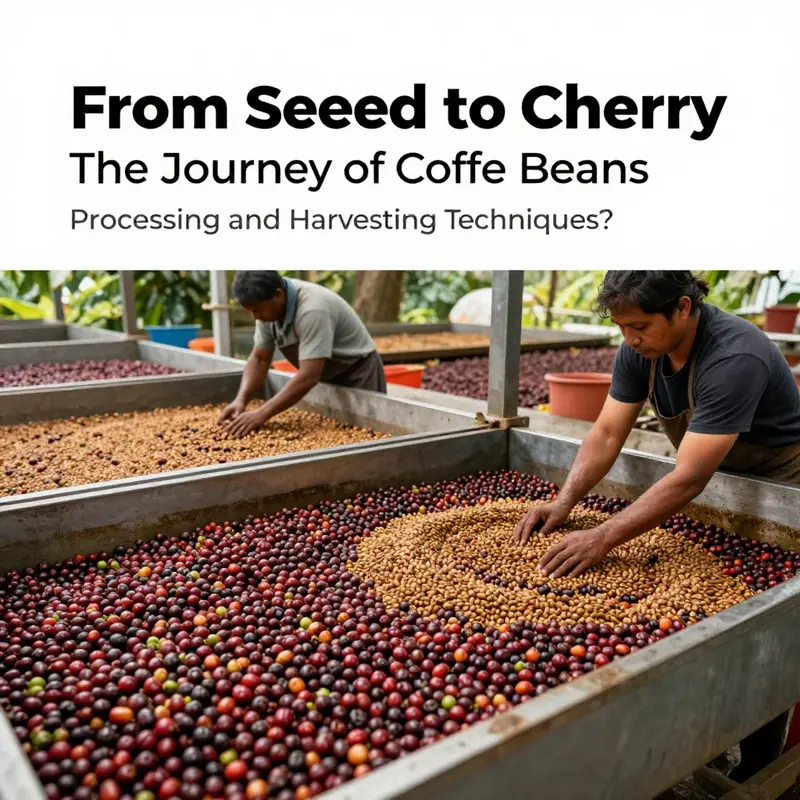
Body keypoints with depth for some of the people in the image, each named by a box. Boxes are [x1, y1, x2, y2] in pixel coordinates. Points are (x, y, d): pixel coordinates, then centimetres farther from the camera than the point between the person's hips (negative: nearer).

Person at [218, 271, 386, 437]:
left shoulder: (312, 309, -33)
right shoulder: (268, 308, -8)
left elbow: (308, 377, -37)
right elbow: (259, 359, -1)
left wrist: (261, 414, -38)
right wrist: (241, 400, -17)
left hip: (357, 376, -7)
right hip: (326, 380, 8)